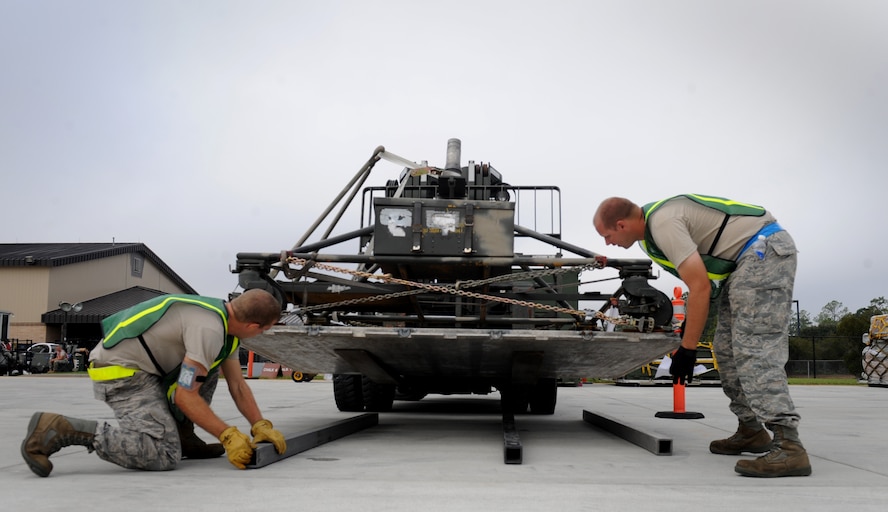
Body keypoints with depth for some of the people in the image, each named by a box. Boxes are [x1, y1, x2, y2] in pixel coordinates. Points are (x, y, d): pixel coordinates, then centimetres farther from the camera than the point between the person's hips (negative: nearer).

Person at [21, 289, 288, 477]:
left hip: (144, 366, 10)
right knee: (164, 455, -19)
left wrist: (262, 426, 4)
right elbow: (185, 396, -23)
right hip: (120, 372, -10)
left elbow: (238, 386, 12)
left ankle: (181, 435, 12)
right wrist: (229, 435, -17)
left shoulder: (227, 323, 6)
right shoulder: (209, 330, -24)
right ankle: (59, 429, -17)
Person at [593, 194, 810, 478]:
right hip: (751, 257, 11)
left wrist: (687, 349, -17)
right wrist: (689, 325, 24)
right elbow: (700, 283, 21)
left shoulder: (663, 223, -19)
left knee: (755, 350, -19)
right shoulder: (656, 218, 11)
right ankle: (751, 431, 17)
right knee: (727, 348, 10)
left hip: (765, 252, -11)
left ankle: (788, 447, -26)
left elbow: (700, 287, -22)